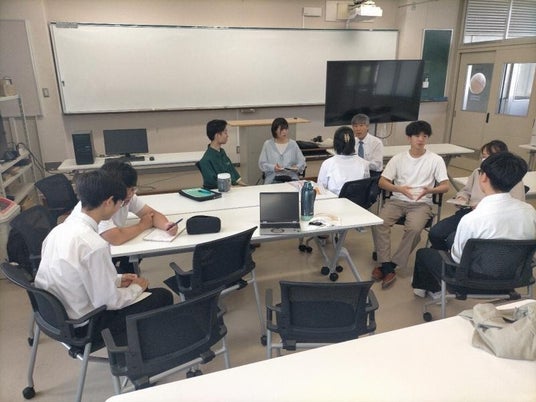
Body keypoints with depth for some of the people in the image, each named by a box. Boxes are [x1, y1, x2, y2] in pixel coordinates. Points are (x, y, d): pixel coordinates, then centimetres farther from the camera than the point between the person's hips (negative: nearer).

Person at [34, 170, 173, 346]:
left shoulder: (60, 229, -5)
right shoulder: (94, 244, -31)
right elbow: (108, 301, -23)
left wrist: (117, 279, 9)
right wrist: (136, 288, -4)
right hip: (84, 325, -8)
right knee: (163, 296, 3)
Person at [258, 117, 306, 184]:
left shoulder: (293, 144, 15)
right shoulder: (267, 144, 10)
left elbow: (302, 161, 12)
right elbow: (262, 164, 5)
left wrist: (297, 167, -11)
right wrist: (273, 168, -14)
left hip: (291, 178, 1)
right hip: (273, 179, -1)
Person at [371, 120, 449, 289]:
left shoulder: (436, 160, 3)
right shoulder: (398, 158, 7)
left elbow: (445, 186, 0)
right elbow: (382, 182, 4)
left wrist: (430, 190, -22)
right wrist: (399, 188, -16)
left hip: (421, 203, -2)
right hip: (397, 200, 2)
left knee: (414, 229, -32)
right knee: (379, 223, -26)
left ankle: (390, 265, -16)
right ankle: (388, 268, -21)